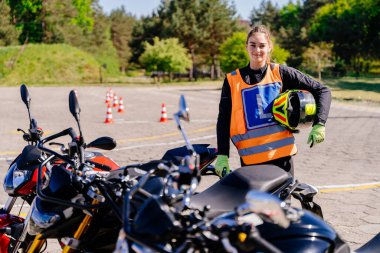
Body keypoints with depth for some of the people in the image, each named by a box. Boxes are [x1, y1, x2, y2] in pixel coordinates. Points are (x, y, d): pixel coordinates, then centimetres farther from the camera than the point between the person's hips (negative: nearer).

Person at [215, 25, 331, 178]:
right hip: (250, 160, 0)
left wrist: (319, 124, -8)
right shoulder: (232, 80, 6)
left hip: (282, 155, 0)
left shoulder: (280, 73, 4)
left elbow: (322, 91, 5)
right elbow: (223, 120, 5)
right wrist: (222, 156, -5)